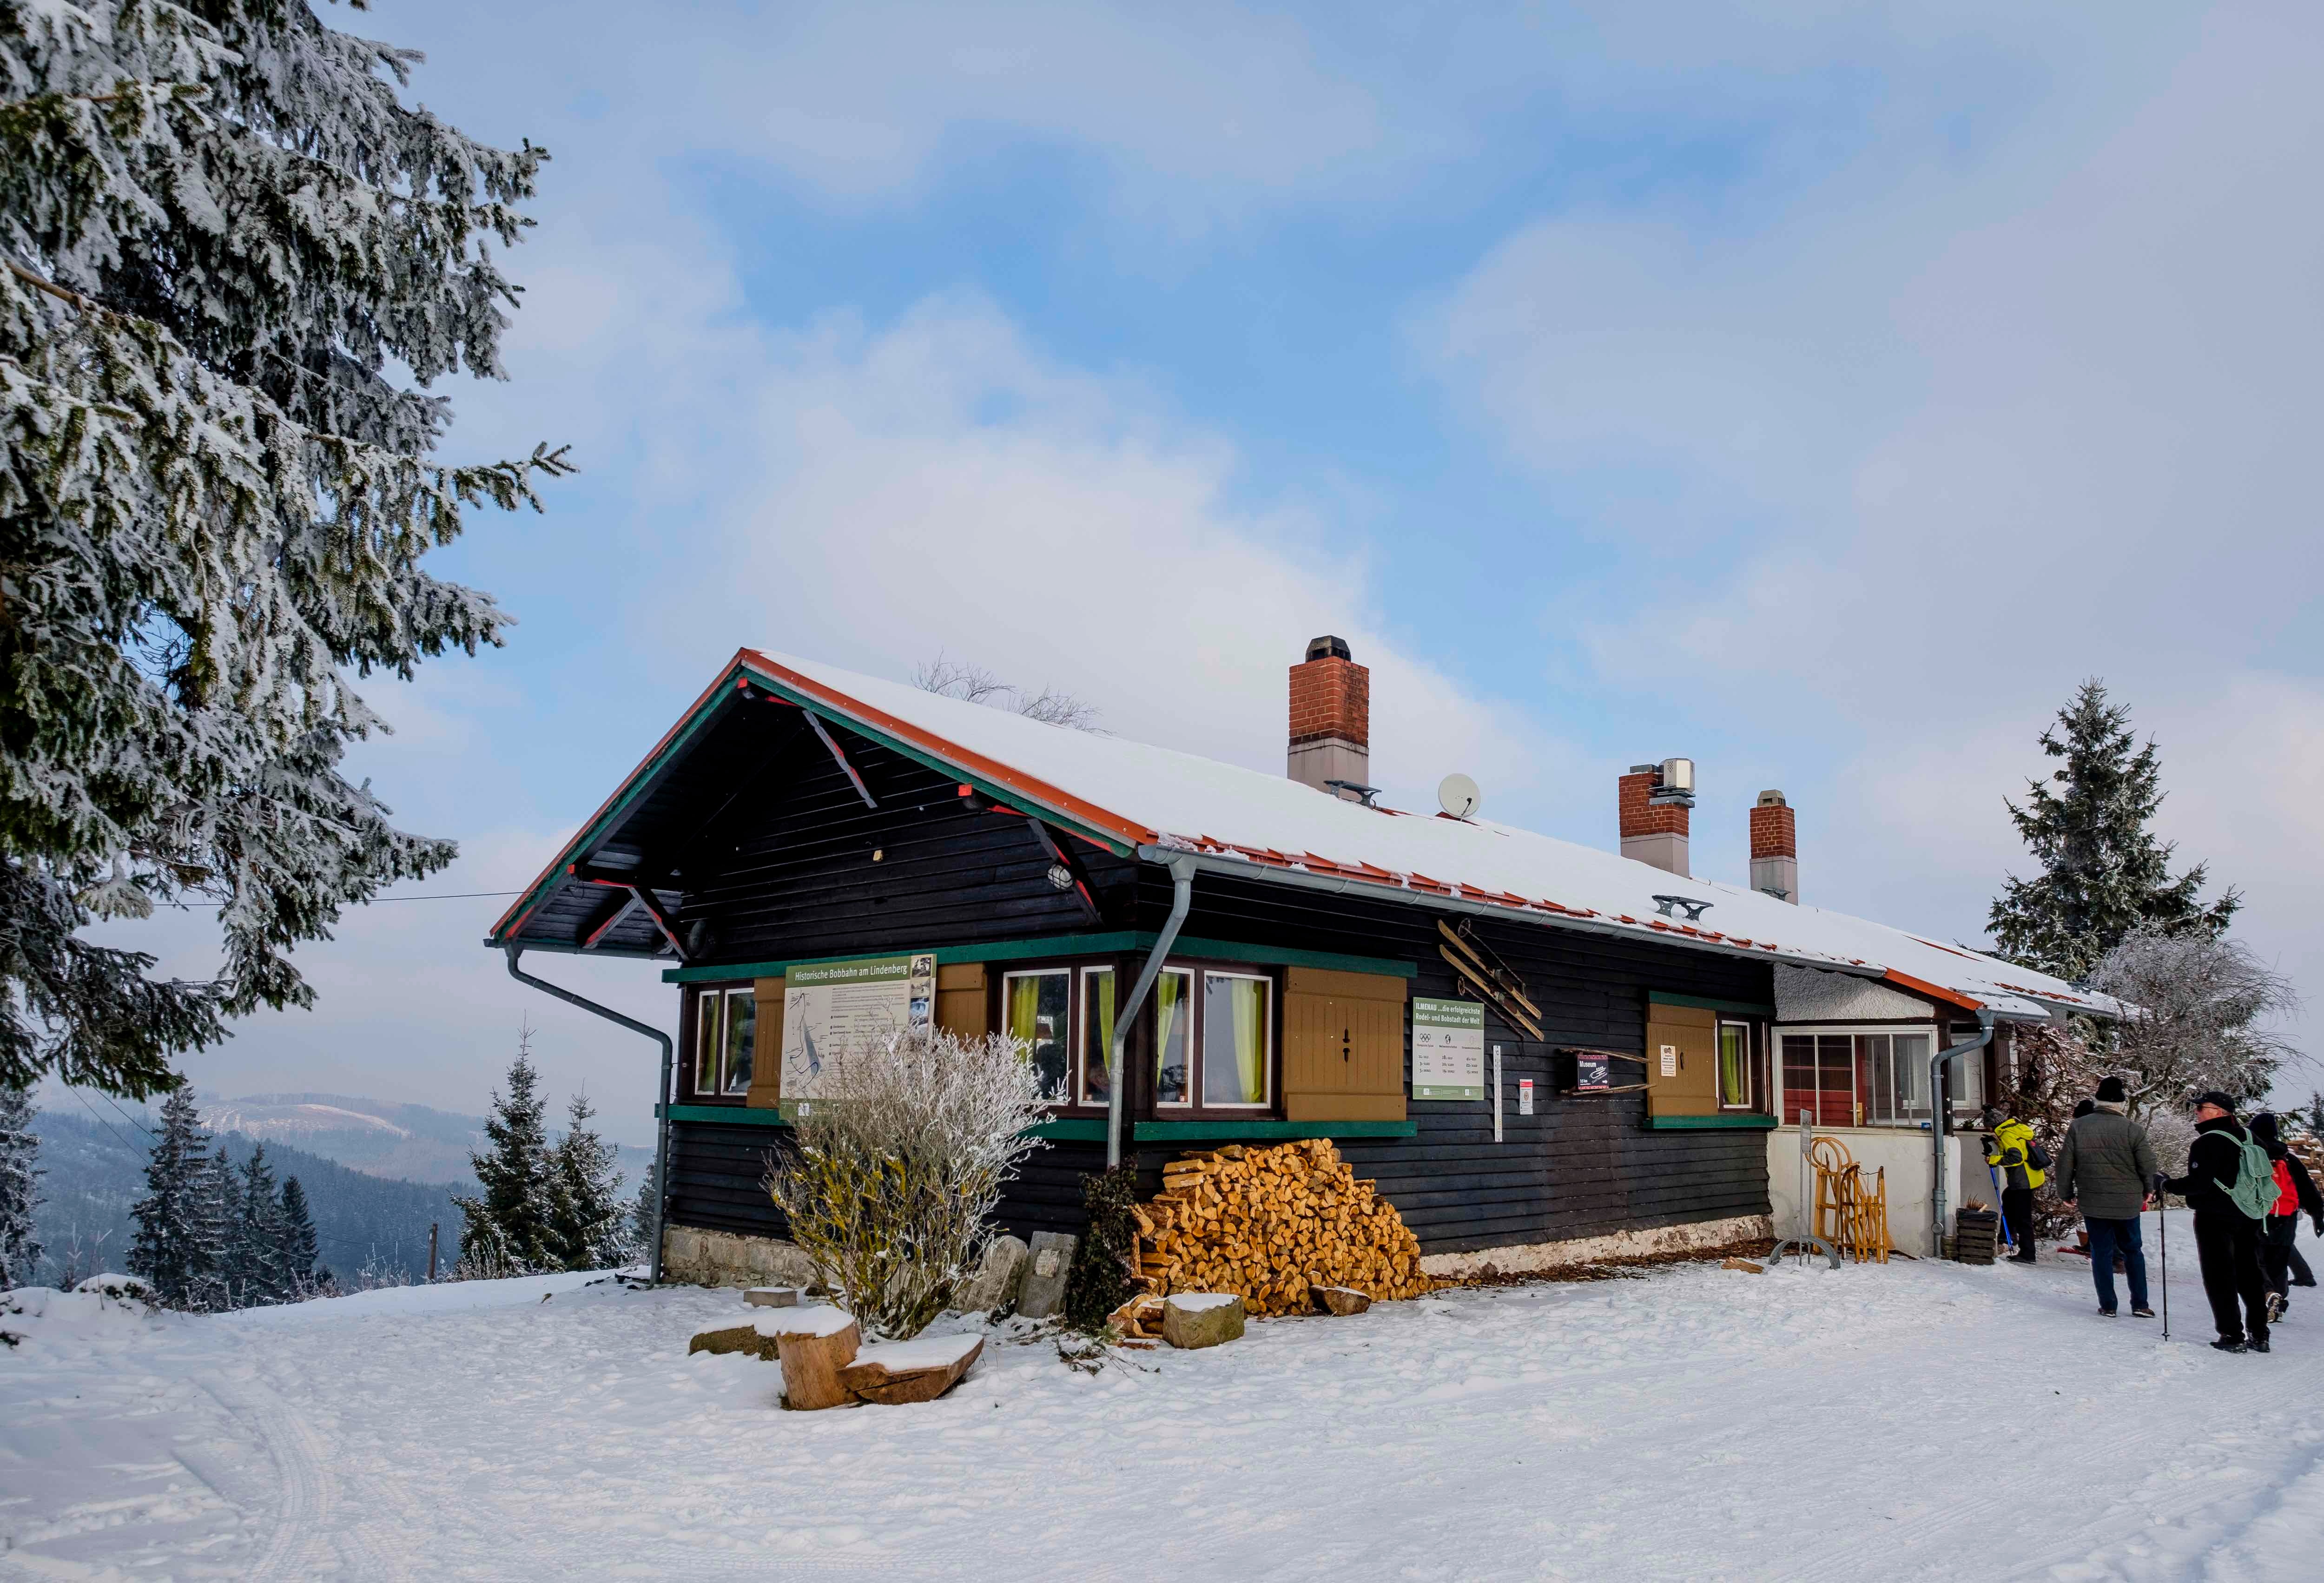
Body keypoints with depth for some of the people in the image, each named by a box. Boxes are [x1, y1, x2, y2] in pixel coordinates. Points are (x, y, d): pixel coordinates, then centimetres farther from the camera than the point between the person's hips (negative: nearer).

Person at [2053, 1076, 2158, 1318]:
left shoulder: (2078, 1127, -5)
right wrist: (2147, 1192, 16)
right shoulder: (2133, 1130, -9)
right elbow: (2148, 1165, -4)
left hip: (2092, 1203, 0)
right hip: (2127, 1204, 0)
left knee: (2101, 1252, 9)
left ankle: (2107, 1305, 11)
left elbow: (2065, 1165, -2)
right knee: (2132, 1251, 16)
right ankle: (2140, 1305, 17)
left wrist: (2066, 1196, 11)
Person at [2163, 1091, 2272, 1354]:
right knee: (2249, 1274, 15)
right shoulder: (2246, 1138, 7)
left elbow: (2199, 1183, -23)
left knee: (2219, 1277, 0)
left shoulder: (2208, 1142, -18)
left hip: (2215, 1218, -8)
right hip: (2248, 1218, 8)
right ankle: (2259, 1335, 21)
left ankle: (2233, 1336, -1)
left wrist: (2168, 1185, -8)